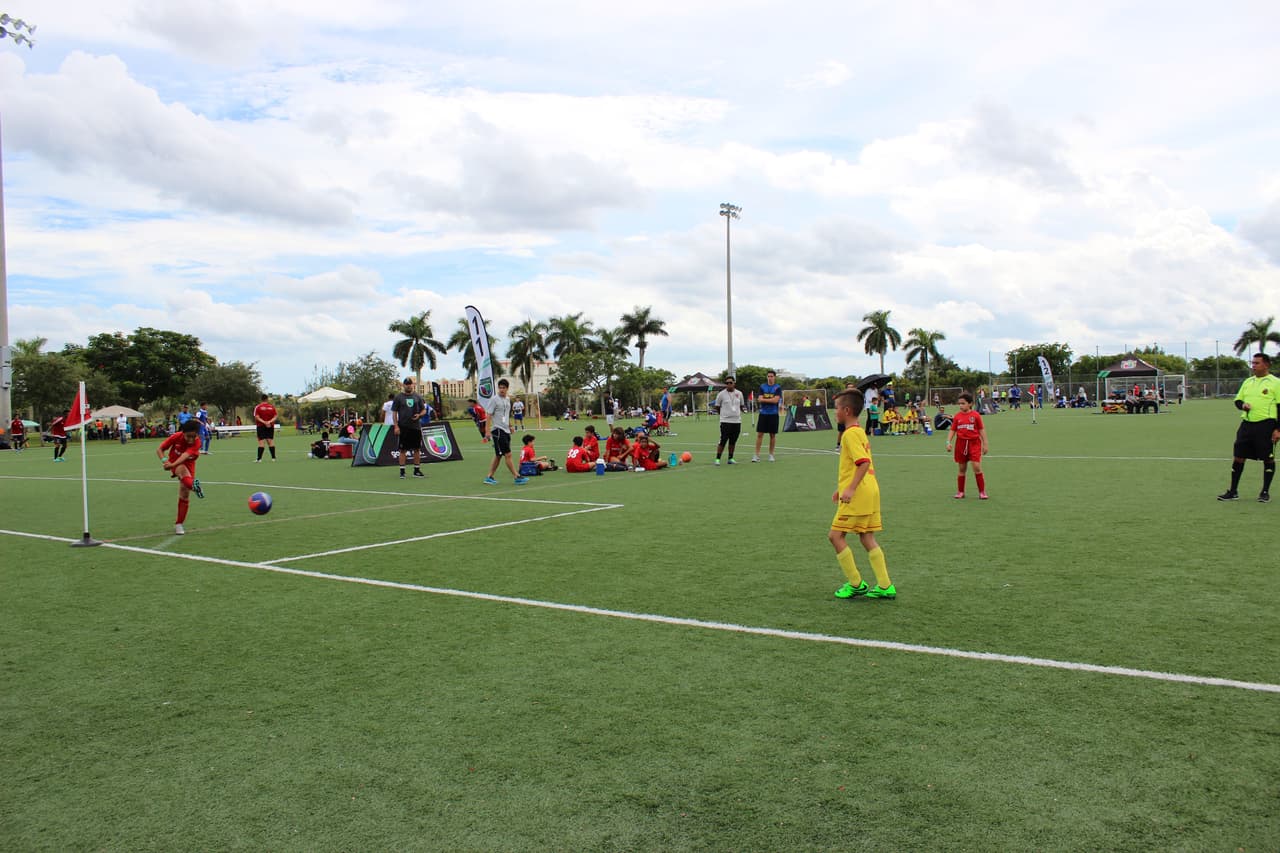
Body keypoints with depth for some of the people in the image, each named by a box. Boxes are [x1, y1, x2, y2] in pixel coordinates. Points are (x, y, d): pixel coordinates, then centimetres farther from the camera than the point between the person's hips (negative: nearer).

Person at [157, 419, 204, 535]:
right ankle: (194, 486, -72)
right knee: (182, 469, -39)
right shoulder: (176, 437, -20)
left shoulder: (196, 442, -21)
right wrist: (164, 460, -32)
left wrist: (172, 464, -52)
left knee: (184, 495, -4)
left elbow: (186, 455, -37)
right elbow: (159, 449, -13)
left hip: (188, 466, 1)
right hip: (174, 465, -1)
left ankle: (179, 524, 8)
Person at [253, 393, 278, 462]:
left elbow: (256, 417, -11)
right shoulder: (272, 407, 5)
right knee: (270, 441, 6)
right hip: (270, 426, 3)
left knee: (261, 442, -6)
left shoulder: (257, 407, -2)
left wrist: (264, 422, -15)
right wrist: (270, 422, -12)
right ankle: (273, 457, 5)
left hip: (261, 426, -2)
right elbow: (276, 417, -1)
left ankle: (259, 458, -11)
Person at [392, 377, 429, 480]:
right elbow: (394, 412, 1)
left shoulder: (418, 396, 9)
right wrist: (396, 426, -7)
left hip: (416, 427, 3)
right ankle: (402, 471, 4)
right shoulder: (398, 397, 2)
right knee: (403, 450, -1)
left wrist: (419, 415, -9)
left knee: (417, 449, 6)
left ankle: (417, 470, 14)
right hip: (403, 428, -2)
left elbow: (423, 410, 13)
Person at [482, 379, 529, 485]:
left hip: (505, 430, 8)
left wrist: (510, 426, 22)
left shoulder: (508, 399, 13)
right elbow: (488, 415, -12)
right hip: (498, 430, -8)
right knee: (508, 454, -7)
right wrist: (487, 431, -18)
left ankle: (489, 477, 16)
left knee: (498, 456, 10)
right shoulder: (494, 399, -9)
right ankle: (517, 477, -4)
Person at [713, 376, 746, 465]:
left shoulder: (739, 393, 7)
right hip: (725, 422, -4)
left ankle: (730, 459, 19)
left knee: (733, 441, 9)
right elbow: (717, 407, 6)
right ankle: (717, 459, -1)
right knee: (723, 441, -8)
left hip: (737, 421, 4)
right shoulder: (721, 394, -4)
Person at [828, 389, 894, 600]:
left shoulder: (850, 434, -13)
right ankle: (885, 587, 11)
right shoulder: (860, 432, 17)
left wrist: (851, 489, -25)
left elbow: (864, 463, -24)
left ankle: (856, 584, 2)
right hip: (870, 491, 10)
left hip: (858, 495, -10)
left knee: (835, 535, -3)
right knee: (867, 538, 11)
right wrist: (842, 488, 26)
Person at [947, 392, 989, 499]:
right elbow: (952, 430, 8)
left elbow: (981, 430, 2)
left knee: (977, 467, -11)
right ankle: (960, 492, 21)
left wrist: (985, 444, 2)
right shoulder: (957, 416, 4)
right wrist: (948, 442, -4)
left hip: (974, 443, -3)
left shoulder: (975, 415, -3)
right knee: (962, 469, 10)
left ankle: (982, 492, 0)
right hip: (961, 444, 3)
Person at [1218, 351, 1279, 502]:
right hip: (1247, 423, 6)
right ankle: (1233, 492, 10)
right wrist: (1242, 405, -4)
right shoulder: (1248, 382, 14)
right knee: (1238, 456, 3)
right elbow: (1237, 399, 21)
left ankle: (1265, 492, 14)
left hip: (1266, 425, -5)